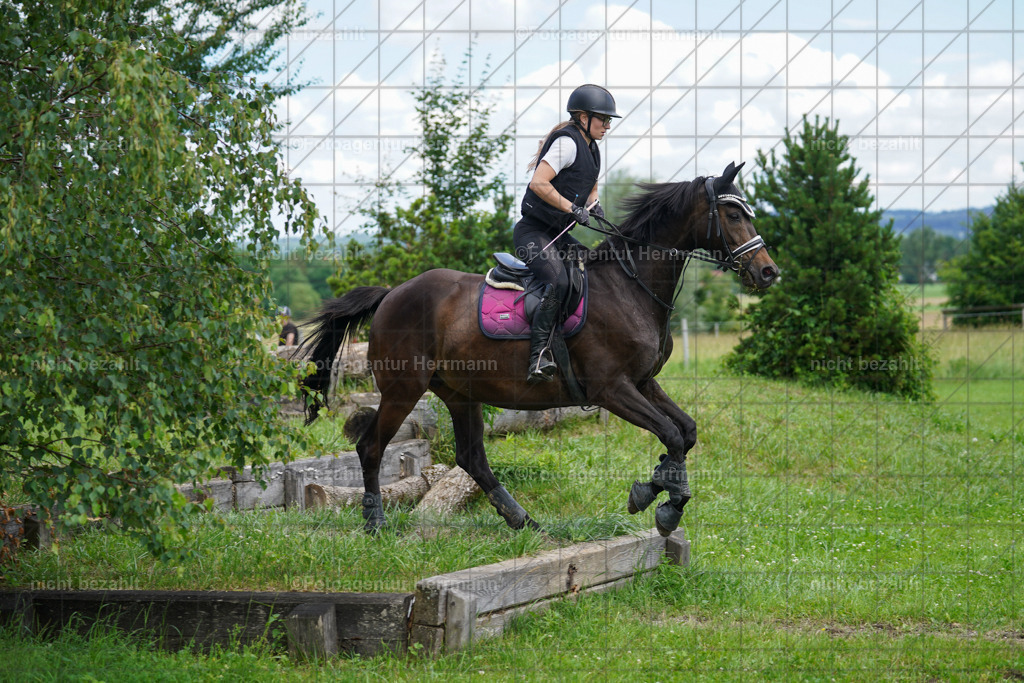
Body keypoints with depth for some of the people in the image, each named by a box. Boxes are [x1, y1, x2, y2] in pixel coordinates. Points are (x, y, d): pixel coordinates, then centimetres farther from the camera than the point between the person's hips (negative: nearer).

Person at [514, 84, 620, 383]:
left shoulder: (591, 149, 16)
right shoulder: (567, 142, -14)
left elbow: (591, 187, 33)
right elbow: (538, 183, -24)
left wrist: (594, 205, 10)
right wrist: (572, 208, -21)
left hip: (558, 234, 10)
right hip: (533, 232, -10)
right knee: (558, 282, -30)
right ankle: (540, 355, -34)